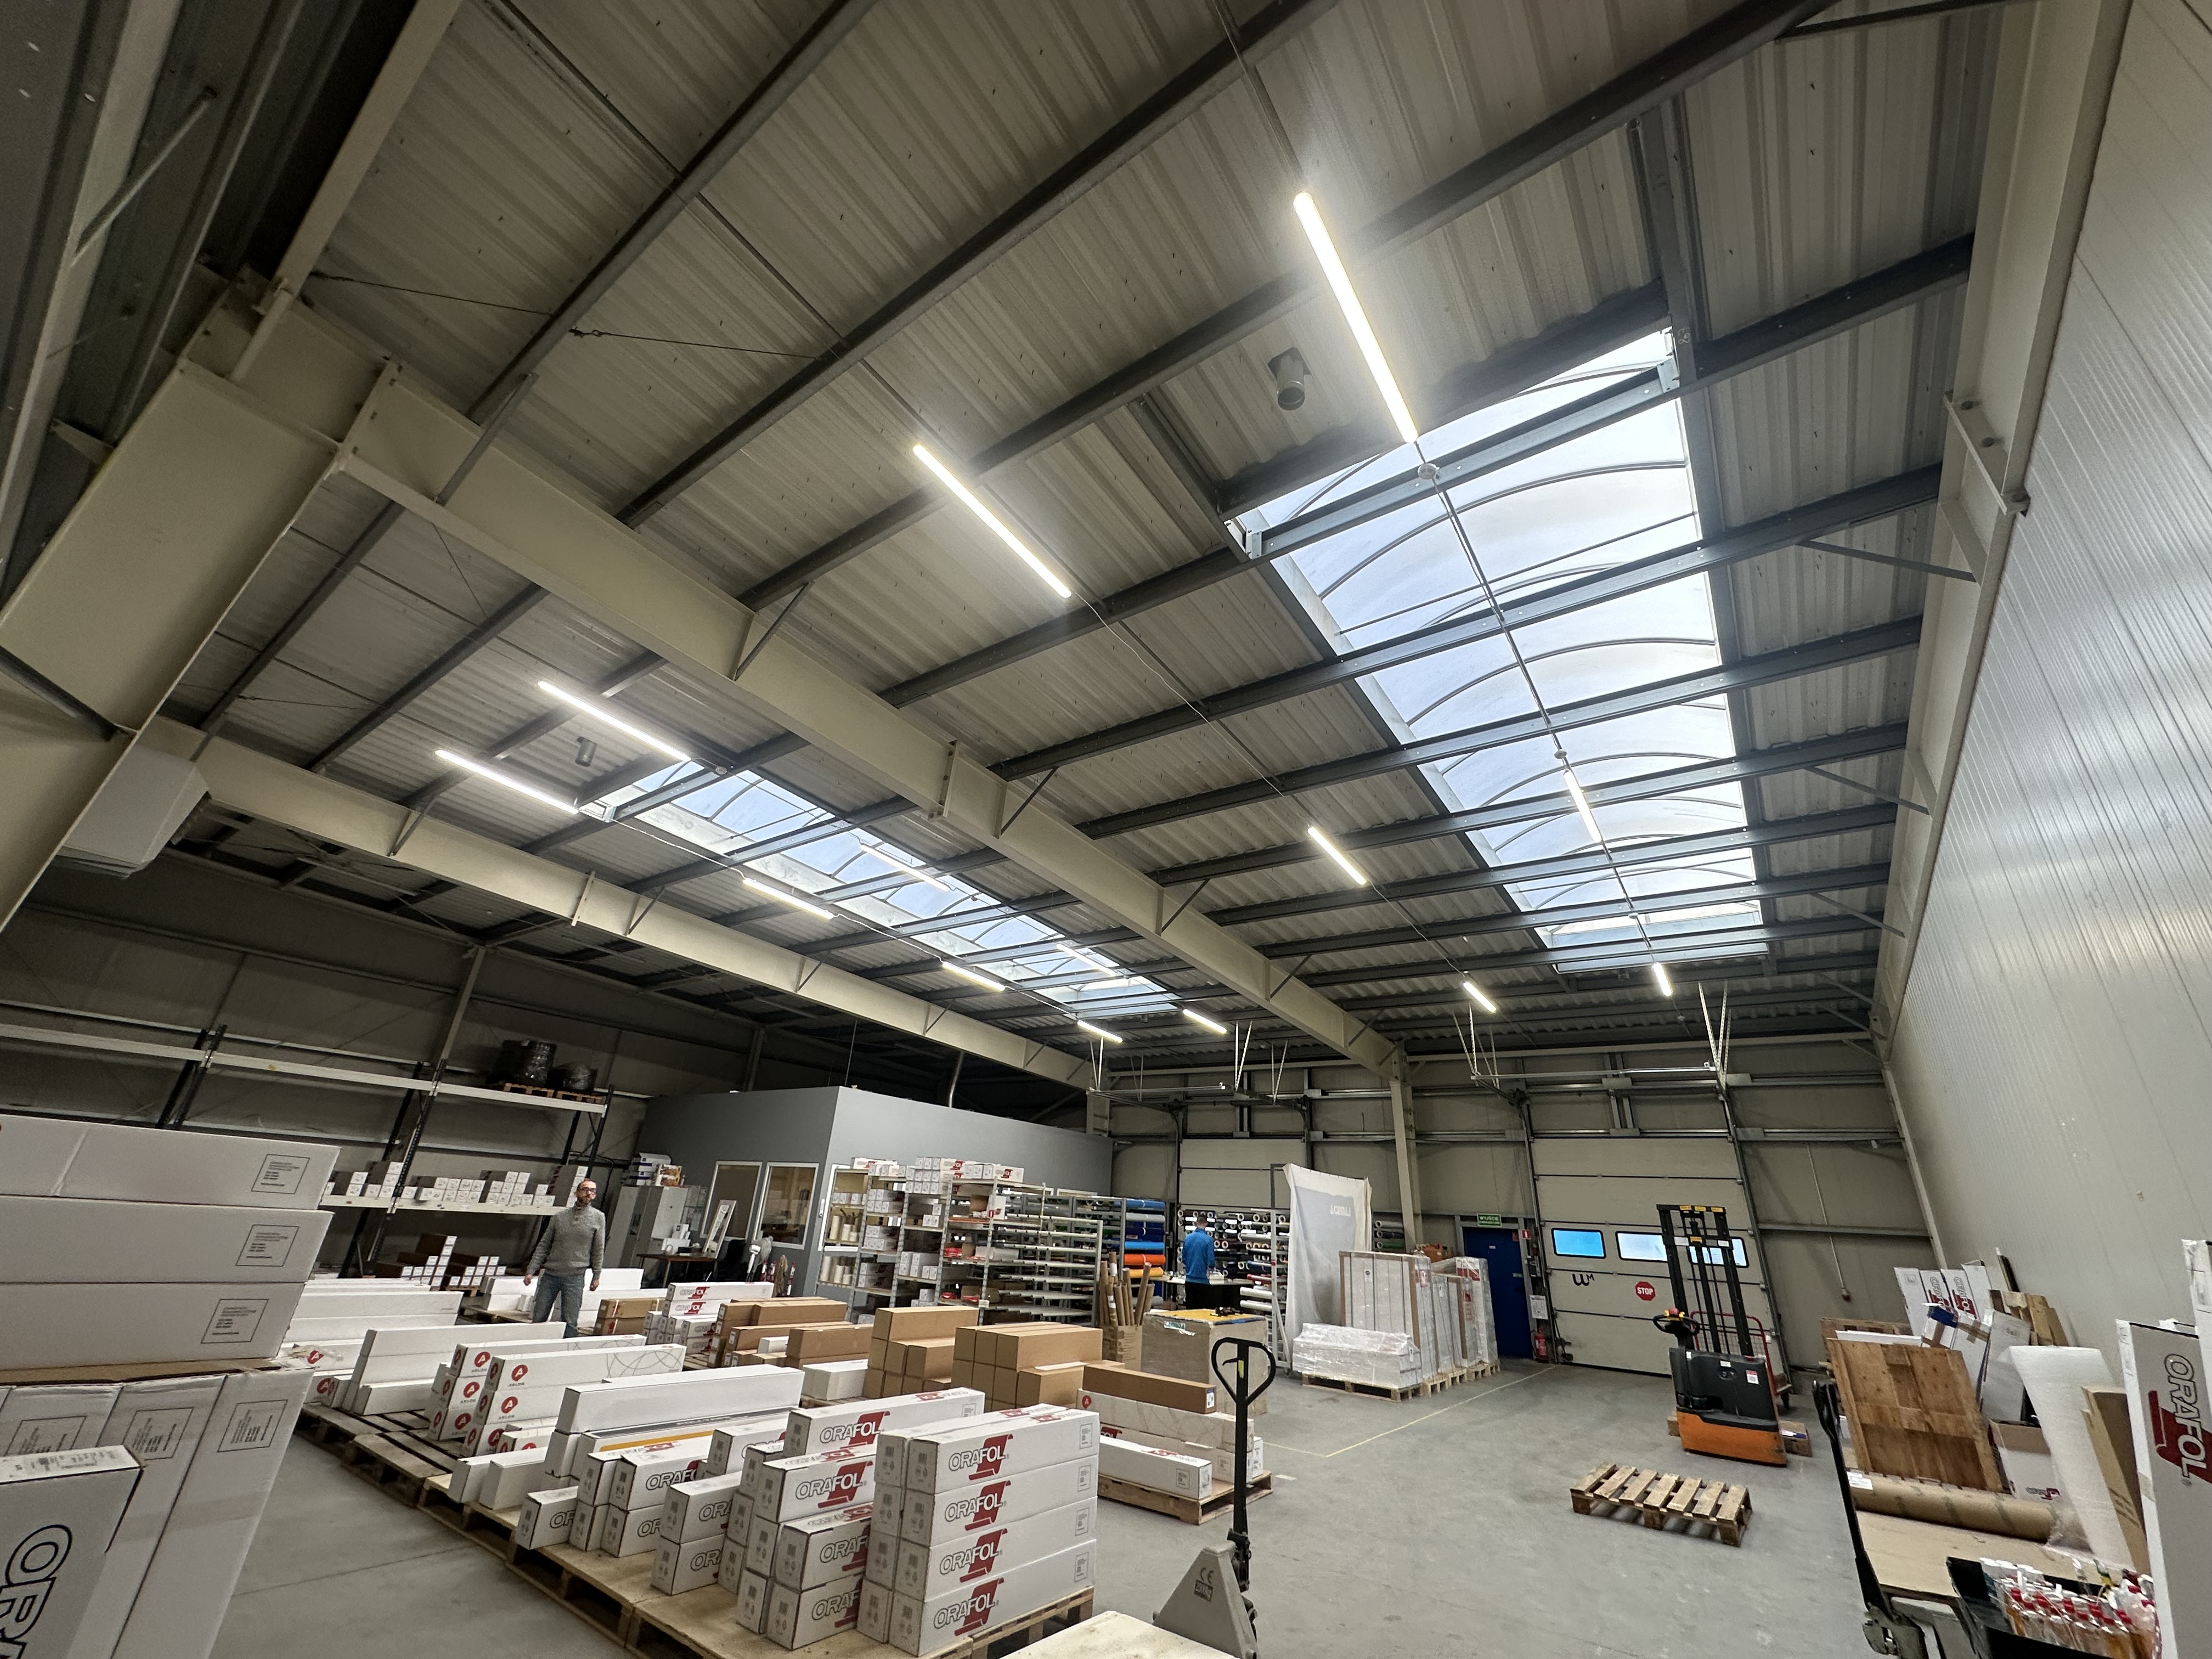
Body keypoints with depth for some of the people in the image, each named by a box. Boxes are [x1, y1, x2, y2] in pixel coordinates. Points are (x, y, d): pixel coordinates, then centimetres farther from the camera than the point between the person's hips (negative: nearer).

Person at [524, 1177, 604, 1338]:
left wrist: (596, 1276, 0)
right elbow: (544, 1245, 10)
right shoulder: (560, 1216, 7)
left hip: (574, 1277, -2)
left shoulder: (598, 1218, 1)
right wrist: (531, 1271, 3)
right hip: (550, 1275, 3)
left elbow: (599, 1250, 2)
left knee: (569, 1322, -1)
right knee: (538, 1319, 7)